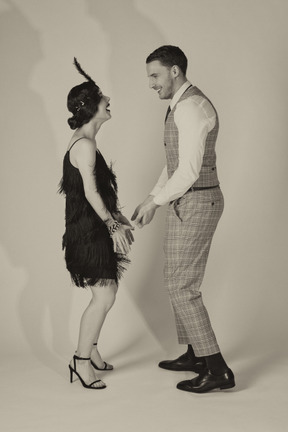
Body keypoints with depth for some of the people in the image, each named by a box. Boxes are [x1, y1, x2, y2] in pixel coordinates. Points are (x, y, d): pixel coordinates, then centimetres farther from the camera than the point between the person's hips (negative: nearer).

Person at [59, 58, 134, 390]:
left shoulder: (83, 141, 13)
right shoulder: (85, 144, -18)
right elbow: (91, 193, -21)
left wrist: (116, 217, 20)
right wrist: (113, 225, -16)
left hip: (94, 228, 10)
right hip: (88, 229, -10)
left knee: (105, 293, 16)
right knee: (104, 297, -6)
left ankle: (90, 351, 28)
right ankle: (81, 361, 5)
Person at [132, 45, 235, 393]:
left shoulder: (191, 107, -20)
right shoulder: (183, 107, 16)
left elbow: (189, 171, -24)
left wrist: (155, 203, -13)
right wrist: (151, 198, 16)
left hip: (195, 205, -11)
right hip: (189, 201, 11)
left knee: (181, 286, -6)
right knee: (180, 279, 18)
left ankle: (217, 370, -1)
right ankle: (196, 355, 30)